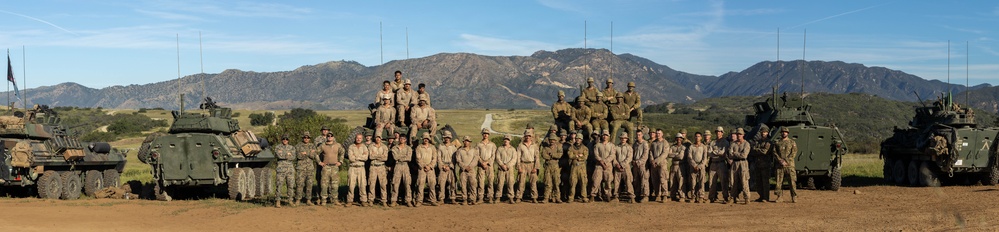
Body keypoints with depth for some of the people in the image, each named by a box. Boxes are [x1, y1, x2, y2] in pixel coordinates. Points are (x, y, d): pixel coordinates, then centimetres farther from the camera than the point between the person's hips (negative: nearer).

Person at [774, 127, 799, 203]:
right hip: (779, 165, 2)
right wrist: (780, 160, -9)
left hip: (789, 164, -2)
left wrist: (786, 161, -11)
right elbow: (774, 152, 5)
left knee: (792, 181, -5)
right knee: (779, 181, 1)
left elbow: (794, 153, -2)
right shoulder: (777, 142, 12)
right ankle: (779, 197, 6)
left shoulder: (792, 142, 6)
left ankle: (794, 197, 0)